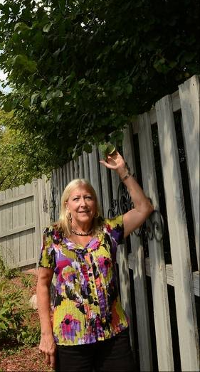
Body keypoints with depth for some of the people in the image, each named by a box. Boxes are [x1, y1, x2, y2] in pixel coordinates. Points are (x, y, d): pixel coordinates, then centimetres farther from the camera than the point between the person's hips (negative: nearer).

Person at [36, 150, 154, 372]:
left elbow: (144, 208, 1)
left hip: (115, 334, 2)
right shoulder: (54, 236, -2)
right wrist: (46, 333, -4)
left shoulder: (108, 230, 2)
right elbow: (43, 283, 1)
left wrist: (122, 171, -3)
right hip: (70, 339, -1)